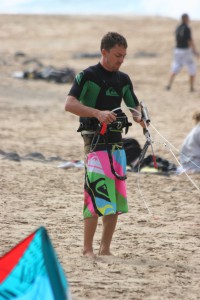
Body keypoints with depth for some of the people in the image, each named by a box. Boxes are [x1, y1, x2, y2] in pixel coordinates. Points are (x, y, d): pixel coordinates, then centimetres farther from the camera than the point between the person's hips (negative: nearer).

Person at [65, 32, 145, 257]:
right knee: (97, 195, -13)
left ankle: (105, 248, 13)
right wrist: (98, 113, -29)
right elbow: (70, 104, -17)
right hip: (95, 140, -7)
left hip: (117, 141, 7)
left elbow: (135, 106, 21)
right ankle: (87, 248, -6)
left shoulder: (123, 80, 14)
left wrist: (139, 117, -4)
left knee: (116, 198, 5)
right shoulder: (88, 76, -6)